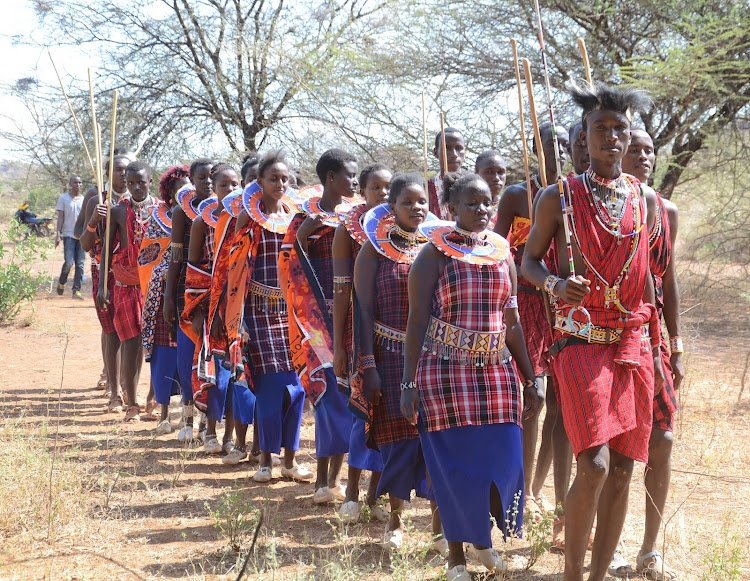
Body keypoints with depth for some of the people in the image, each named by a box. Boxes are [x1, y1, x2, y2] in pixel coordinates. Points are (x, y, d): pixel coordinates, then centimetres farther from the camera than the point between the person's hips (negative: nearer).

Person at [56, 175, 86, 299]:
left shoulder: (84, 200, 11)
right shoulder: (63, 199, 2)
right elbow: (60, 217, -1)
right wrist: (58, 234, -10)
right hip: (69, 235, -3)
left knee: (80, 264, -1)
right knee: (69, 262, -13)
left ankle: (76, 290, 3)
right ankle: (61, 282, 14)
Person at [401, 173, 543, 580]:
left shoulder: (502, 253, 9)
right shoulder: (435, 254, -4)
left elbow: (512, 322, 14)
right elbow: (416, 322, -6)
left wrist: (530, 380, 13)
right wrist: (409, 384, -11)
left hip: (496, 370, 4)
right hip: (446, 371, -4)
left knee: (502, 461, 0)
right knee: (455, 464, 0)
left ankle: (482, 537, 26)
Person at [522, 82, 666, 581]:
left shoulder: (643, 199, 10)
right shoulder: (559, 198, -1)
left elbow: (647, 278, 16)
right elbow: (530, 260, 7)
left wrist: (656, 350, 16)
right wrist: (556, 284, -15)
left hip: (633, 345, 4)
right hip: (581, 343, -4)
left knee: (622, 469, 4)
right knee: (594, 465, -16)